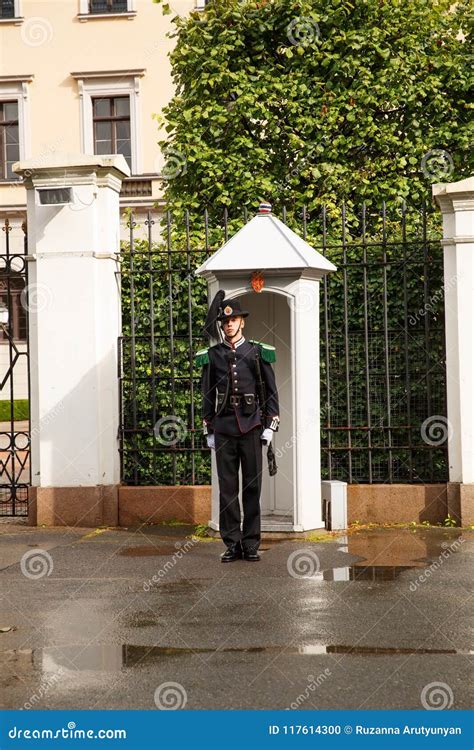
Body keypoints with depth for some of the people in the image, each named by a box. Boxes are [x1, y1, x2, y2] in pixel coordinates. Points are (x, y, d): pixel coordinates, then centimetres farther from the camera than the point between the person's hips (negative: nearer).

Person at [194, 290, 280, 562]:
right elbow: (208, 395, 11)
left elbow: (272, 392, 6)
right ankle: (232, 544, 7)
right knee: (227, 488, 1)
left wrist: (270, 426, -1)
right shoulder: (212, 356, 7)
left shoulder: (258, 353, 4)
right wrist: (209, 430, 8)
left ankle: (251, 544, 7)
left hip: (251, 427, -1)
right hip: (224, 427, 1)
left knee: (252, 486, 1)